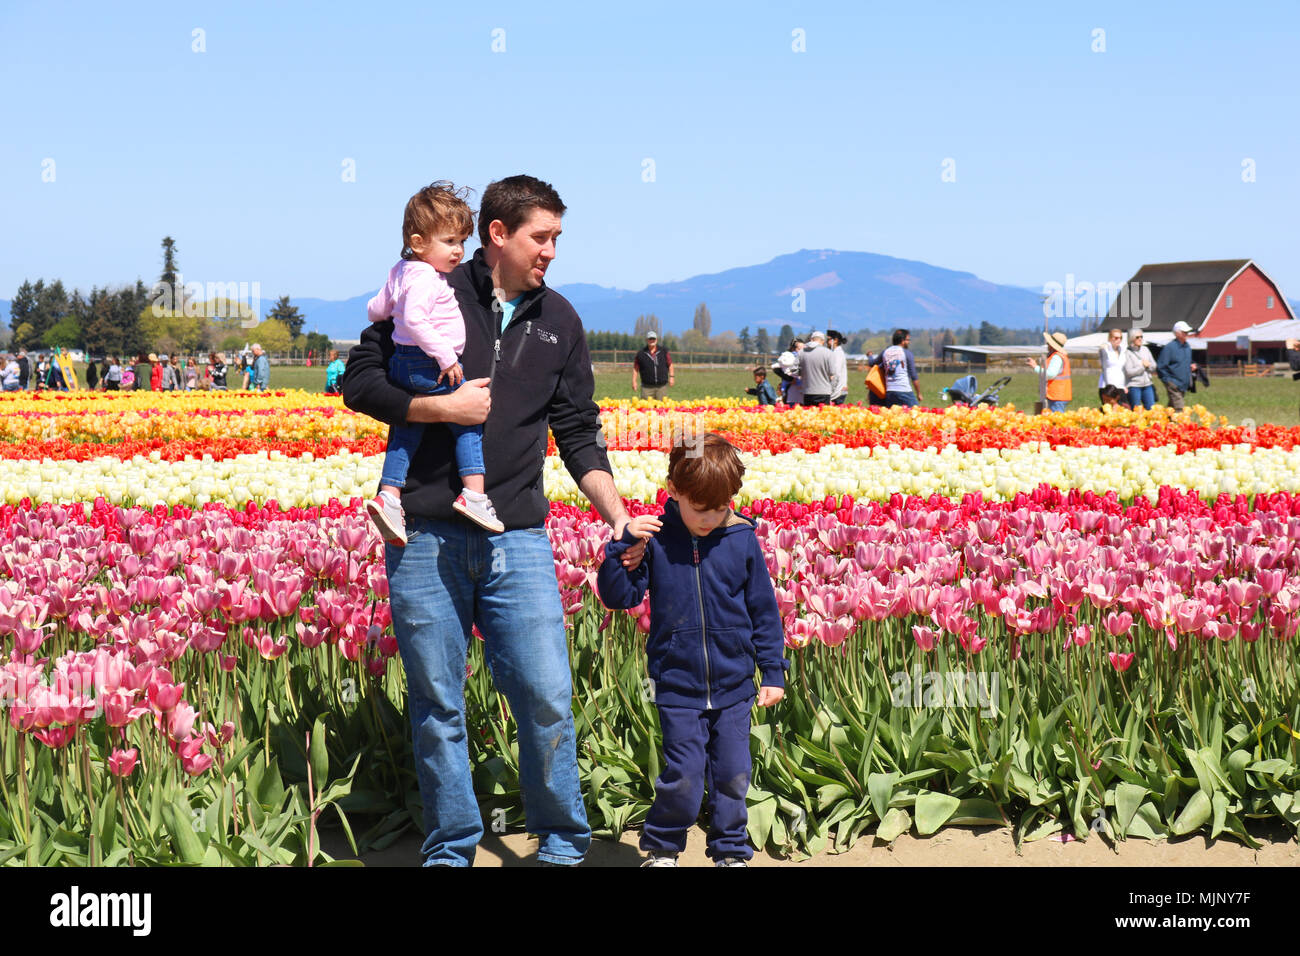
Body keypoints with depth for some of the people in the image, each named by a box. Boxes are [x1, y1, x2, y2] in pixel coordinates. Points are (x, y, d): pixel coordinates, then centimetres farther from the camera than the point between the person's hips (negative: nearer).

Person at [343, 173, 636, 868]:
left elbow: (579, 433, 14)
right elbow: (358, 382, 2)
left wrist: (619, 518, 2)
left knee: (547, 698, -3)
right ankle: (452, 850, 19)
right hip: (425, 539, -2)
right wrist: (441, 406, -11)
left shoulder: (558, 320, 13)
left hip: (517, 539, 2)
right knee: (437, 705, 5)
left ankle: (562, 847, 14)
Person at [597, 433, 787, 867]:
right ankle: (660, 847, 20)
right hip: (678, 686, -2)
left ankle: (730, 851, 24)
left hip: (733, 685, 2)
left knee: (733, 774, 6)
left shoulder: (742, 541, -2)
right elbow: (617, 595, -3)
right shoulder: (655, 540, -5)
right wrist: (623, 544, -16)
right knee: (682, 775, -3)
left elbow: (764, 611, 6)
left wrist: (773, 671, 6)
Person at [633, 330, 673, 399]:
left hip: (662, 386, 2)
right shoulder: (641, 354, 4)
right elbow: (635, 368, 7)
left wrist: (671, 377, 7)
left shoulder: (663, 352, 9)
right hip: (647, 387, -2)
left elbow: (670, 364, 16)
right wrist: (634, 381, 0)